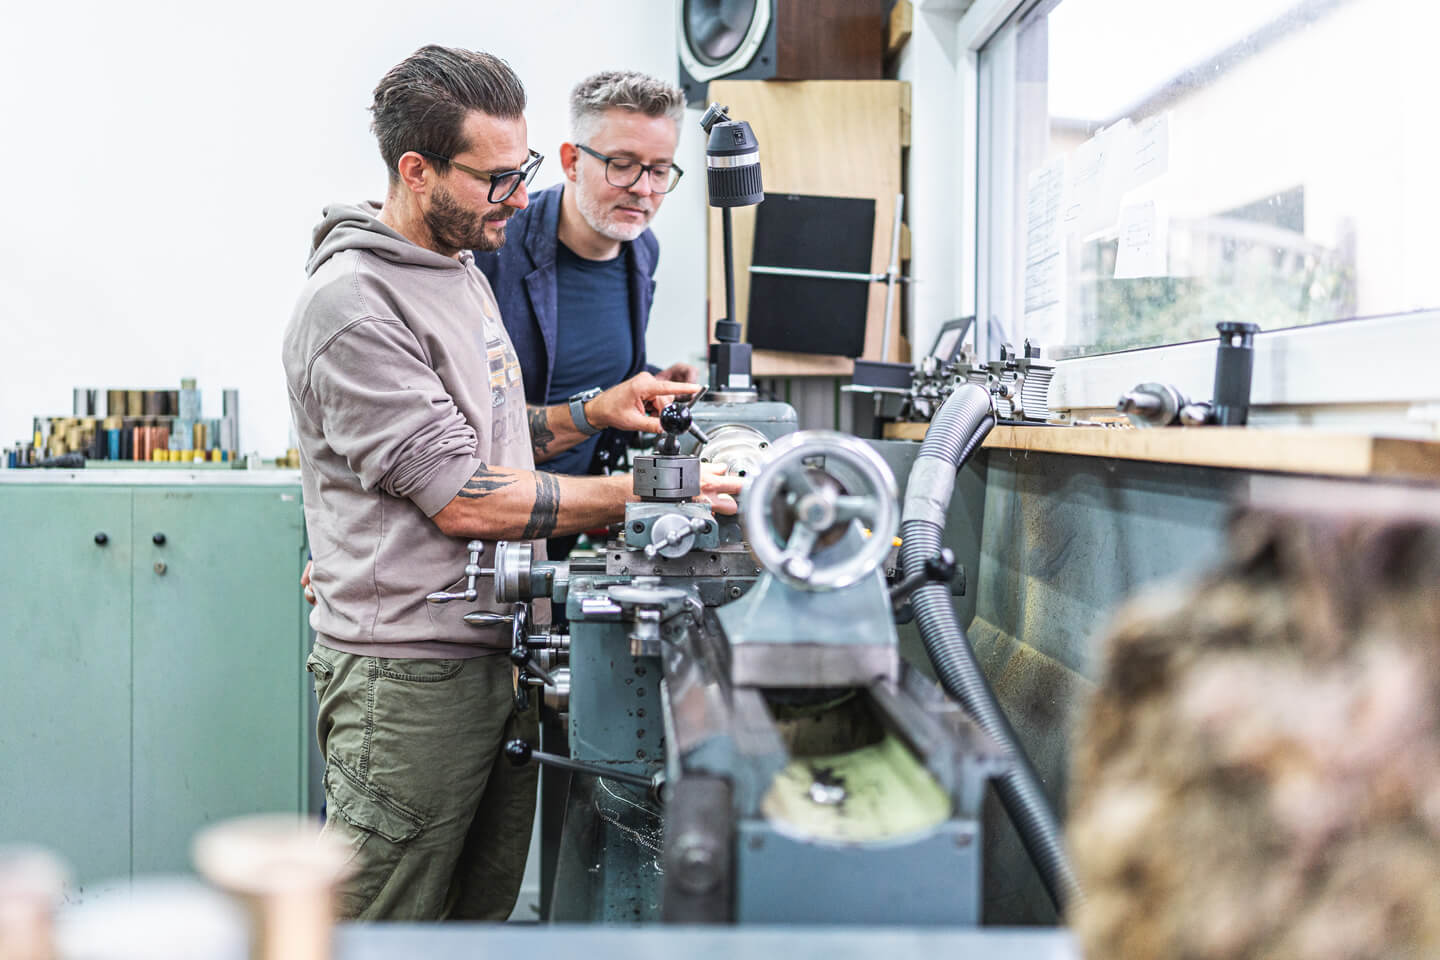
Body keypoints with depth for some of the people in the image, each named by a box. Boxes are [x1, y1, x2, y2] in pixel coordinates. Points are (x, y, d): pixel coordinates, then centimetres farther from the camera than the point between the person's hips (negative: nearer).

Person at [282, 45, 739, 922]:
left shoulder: (463, 271, 14)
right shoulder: (351, 305, -17)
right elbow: (460, 498, -20)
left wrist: (590, 414, 6)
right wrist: (644, 495, -19)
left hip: (504, 651, 9)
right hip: (409, 676, -9)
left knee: (487, 909, 18)